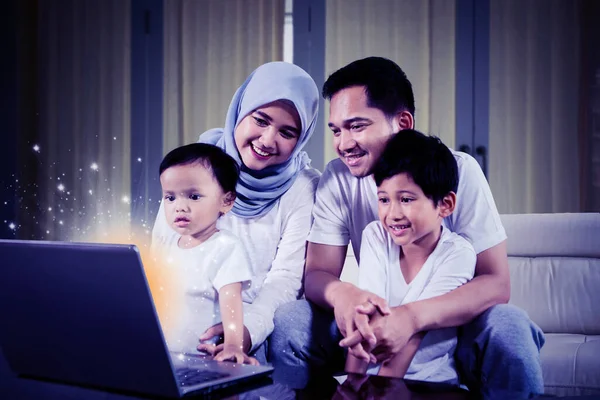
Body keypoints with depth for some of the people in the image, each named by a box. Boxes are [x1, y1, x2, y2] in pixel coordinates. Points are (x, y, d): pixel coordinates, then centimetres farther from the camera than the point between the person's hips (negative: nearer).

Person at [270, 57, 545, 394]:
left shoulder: (459, 171, -15)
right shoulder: (338, 178, -7)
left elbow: (497, 283, -20)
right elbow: (318, 272, -8)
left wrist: (413, 316, -38)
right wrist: (341, 294, -35)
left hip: (453, 322, -2)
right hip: (379, 325, 2)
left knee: (507, 325, -33)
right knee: (289, 321, -22)